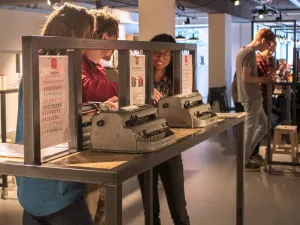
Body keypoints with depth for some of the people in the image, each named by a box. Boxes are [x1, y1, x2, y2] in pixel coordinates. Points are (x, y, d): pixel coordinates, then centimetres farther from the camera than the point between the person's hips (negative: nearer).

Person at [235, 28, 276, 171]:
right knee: (251, 128, -2)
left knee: (264, 125, 17)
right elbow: (246, 77, -21)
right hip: (251, 97, -10)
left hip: (251, 96, 10)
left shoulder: (244, 51, 15)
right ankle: (244, 162, 7)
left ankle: (246, 154, 20)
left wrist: (262, 78, 11)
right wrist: (263, 79, -10)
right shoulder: (250, 53, -16)